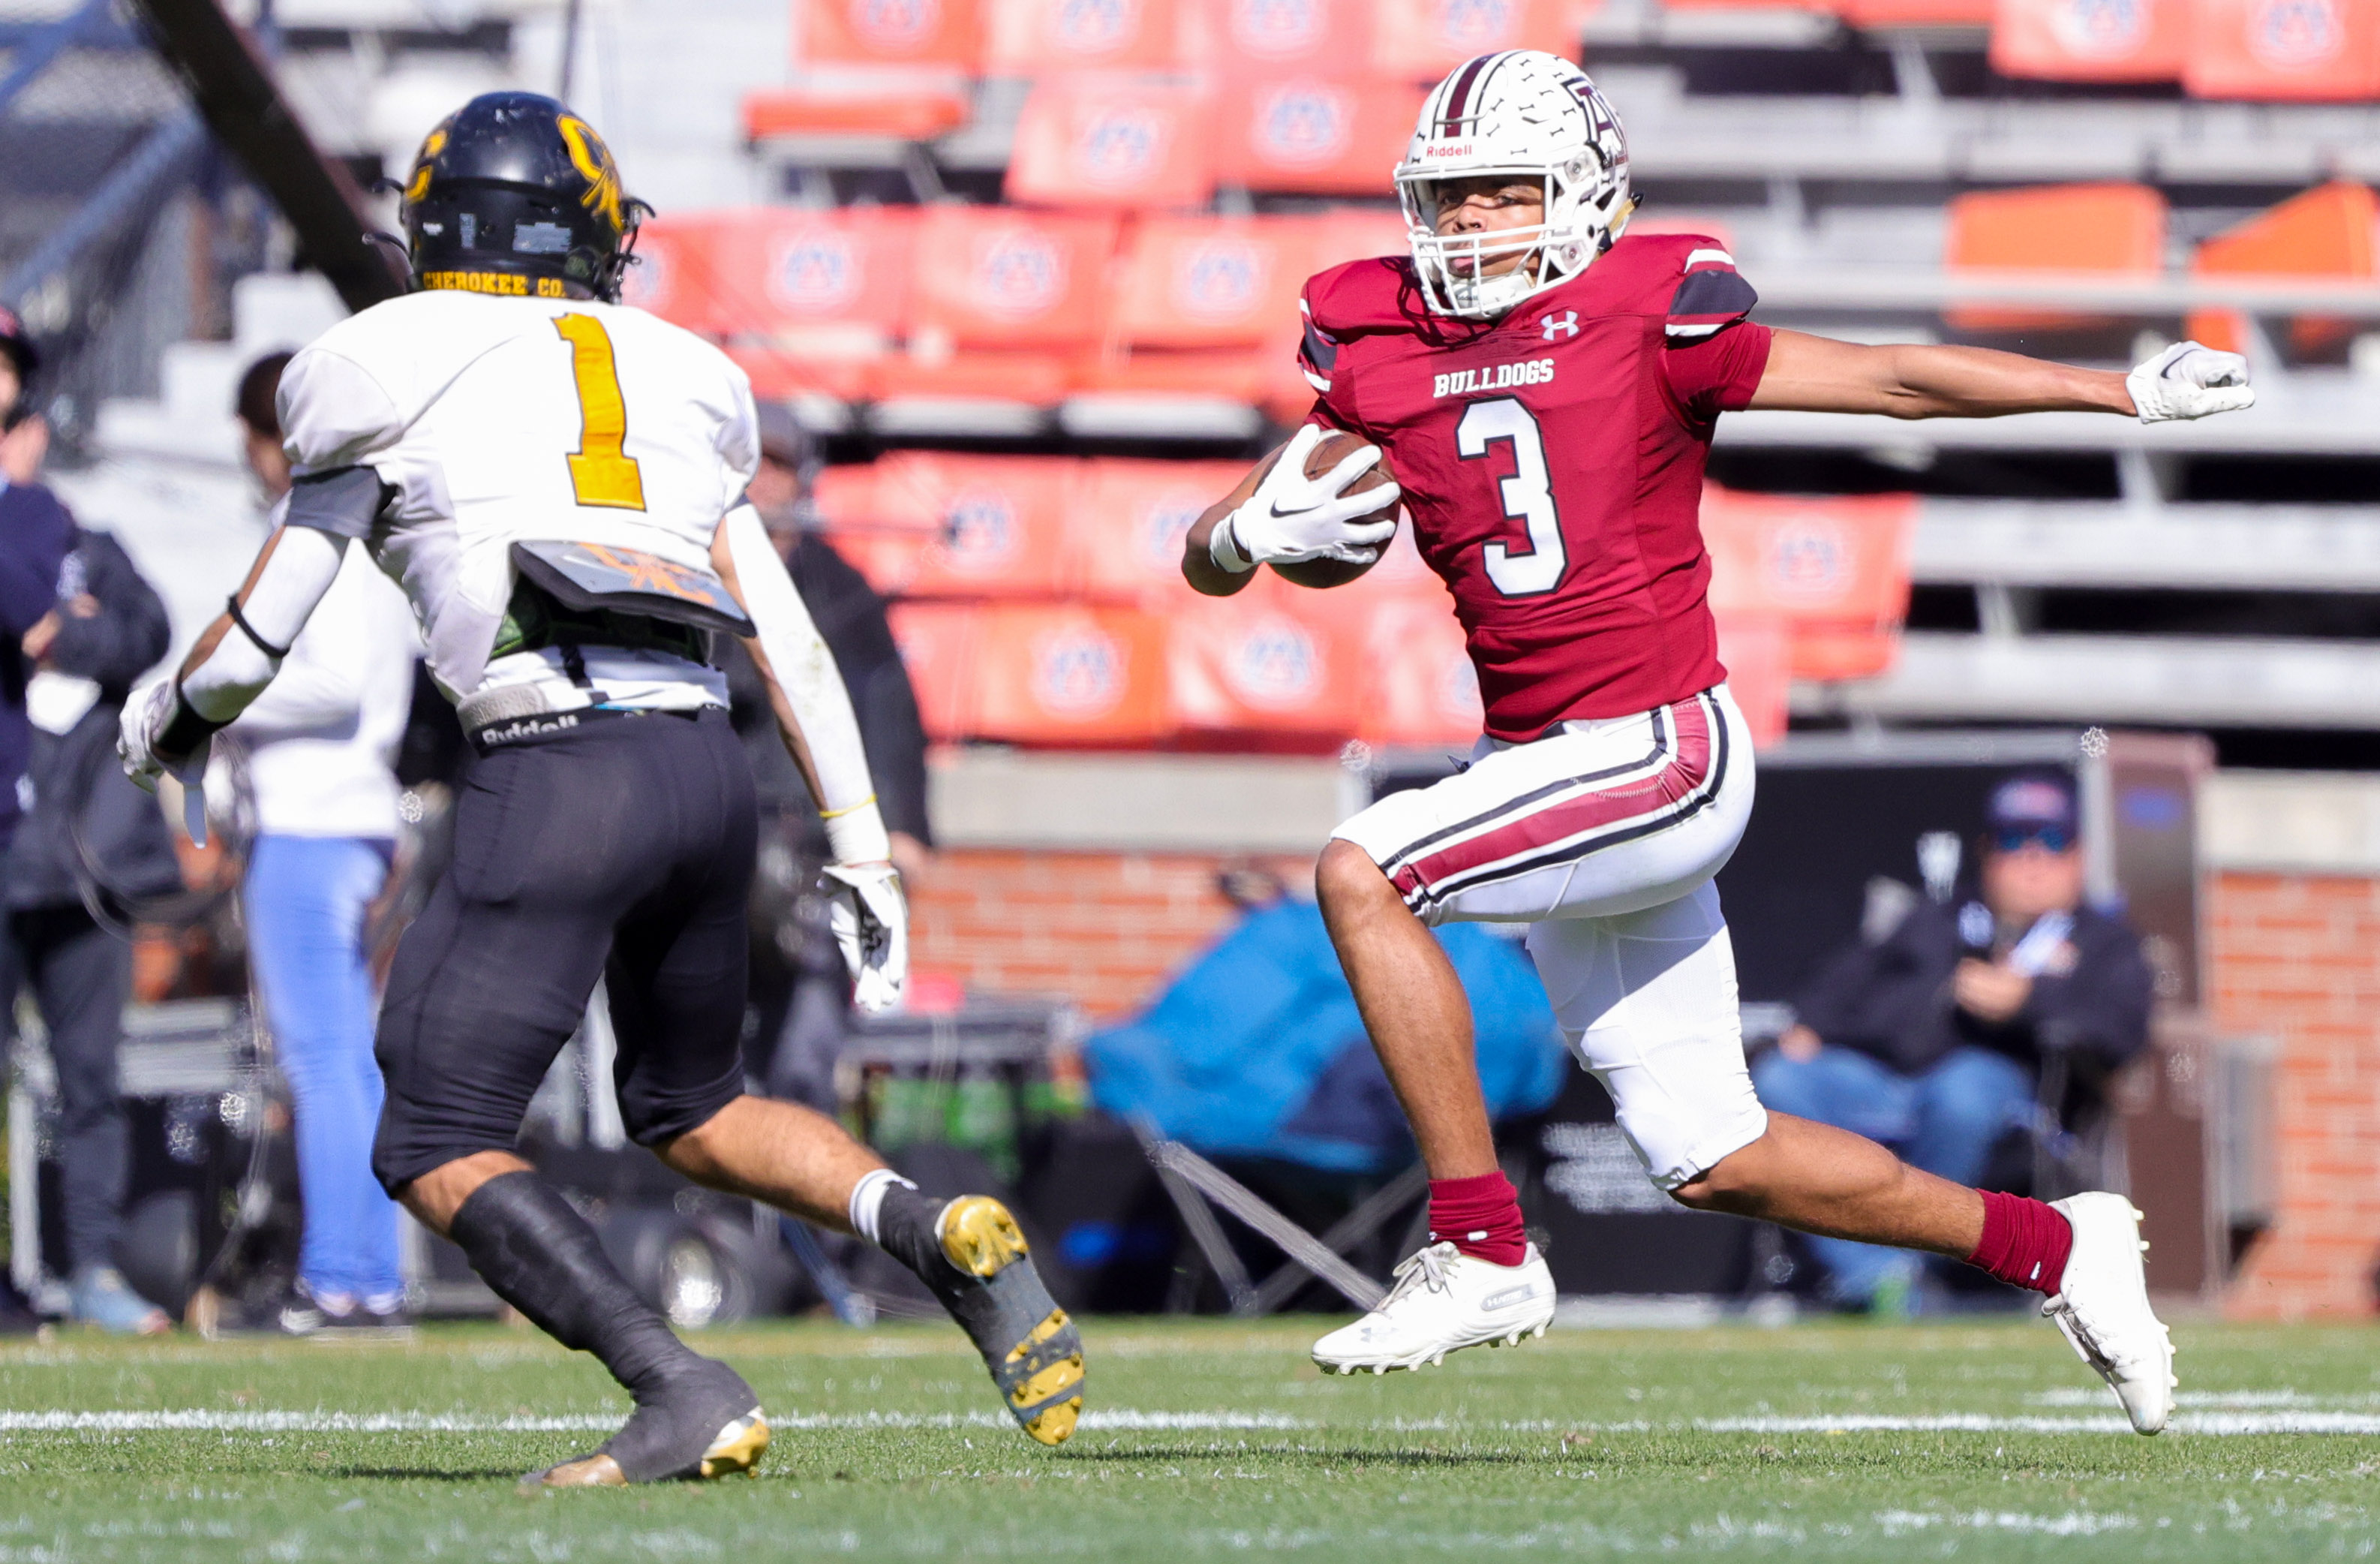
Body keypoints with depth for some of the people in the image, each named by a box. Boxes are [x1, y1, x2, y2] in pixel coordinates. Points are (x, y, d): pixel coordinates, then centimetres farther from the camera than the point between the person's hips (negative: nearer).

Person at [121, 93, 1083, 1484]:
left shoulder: (379, 372, 9)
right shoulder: (678, 379, 22)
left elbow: (251, 647, 14)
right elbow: (792, 643, 19)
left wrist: (172, 717, 35)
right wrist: (864, 857, 24)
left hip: (558, 777, -6)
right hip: (709, 766, 6)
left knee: (437, 1149, 1)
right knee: (690, 1107, 26)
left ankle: (683, 1392, -20)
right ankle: (954, 1244, 1)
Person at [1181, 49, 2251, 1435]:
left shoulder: (1646, 321, -6)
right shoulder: (1386, 357, 8)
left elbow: (1893, 381, -4)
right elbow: (1207, 558, 10)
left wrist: (2131, 393, -9)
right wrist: (1259, 534, -14)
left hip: (1665, 751, -7)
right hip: (1544, 772, 7)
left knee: (1362, 877, -23)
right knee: (1710, 1156, 10)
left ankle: (1482, 1253, -16)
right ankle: (2056, 1251, 28)